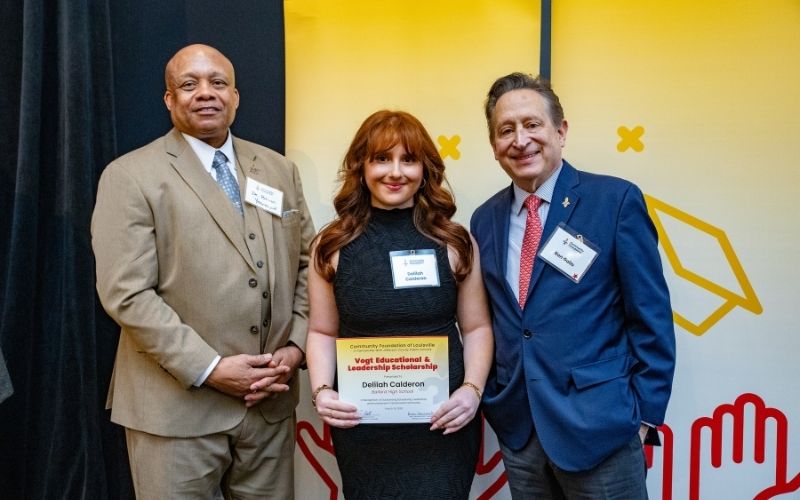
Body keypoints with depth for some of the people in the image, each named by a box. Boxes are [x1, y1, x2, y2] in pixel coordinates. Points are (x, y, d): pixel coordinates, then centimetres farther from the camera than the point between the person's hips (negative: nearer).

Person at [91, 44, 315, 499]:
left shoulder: (279, 170, 9)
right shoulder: (131, 176, -5)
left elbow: (307, 265, 11)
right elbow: (126, 294, -12)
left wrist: (296, 346, -3)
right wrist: (210, 369, -16)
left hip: (271, 401, 4)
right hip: (178, 405, -4)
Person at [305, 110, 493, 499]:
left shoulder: (455, 243, -1)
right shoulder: (332, 246, 0)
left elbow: (477, 328, 4)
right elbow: (323, 332, 6)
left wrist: (472, 389, -11)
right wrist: (322, 391, -10)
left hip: (442, 425, 0)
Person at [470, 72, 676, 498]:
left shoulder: (615, 200, -8)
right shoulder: (485, 218, 6)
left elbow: (651, 316, -7)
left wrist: (644, 413, -8)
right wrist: (491, 397, 7)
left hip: (597, 425, -4)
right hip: (517, 426, 4)